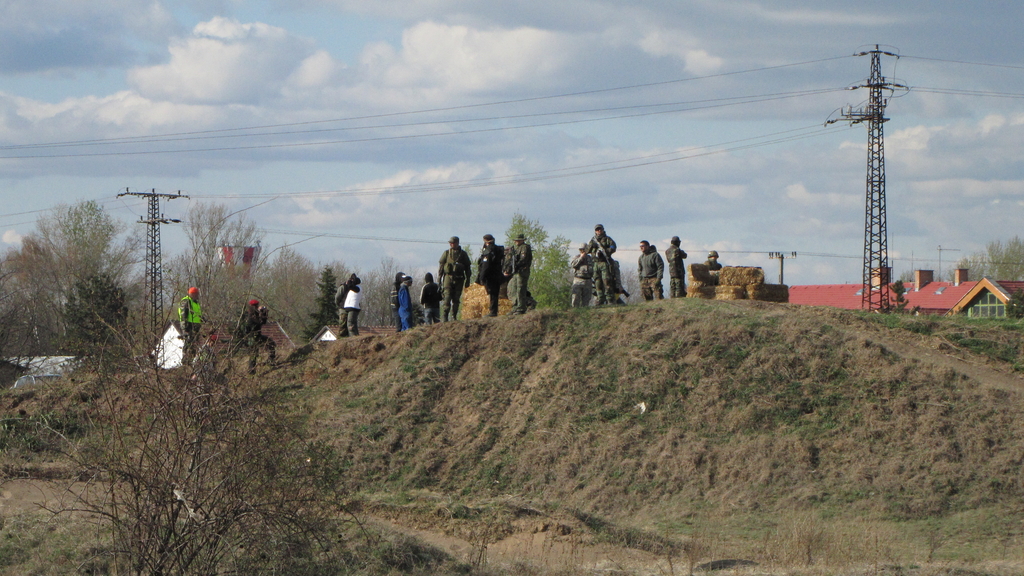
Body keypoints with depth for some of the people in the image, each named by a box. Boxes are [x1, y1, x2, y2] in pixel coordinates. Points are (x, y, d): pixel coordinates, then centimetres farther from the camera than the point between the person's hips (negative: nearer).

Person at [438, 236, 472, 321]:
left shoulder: (463, 254, 9)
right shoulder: (446, 253, 7)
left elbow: (468, 268, 12)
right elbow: (440, 265, 7)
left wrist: (467, 280, 7)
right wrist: (439, 279, 1)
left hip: (459, 279, 1)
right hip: (448, 277, -1)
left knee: (456, 299, 2)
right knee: (447, 297, -12)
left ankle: (453, 317, 9)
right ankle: (444, 317, -13)